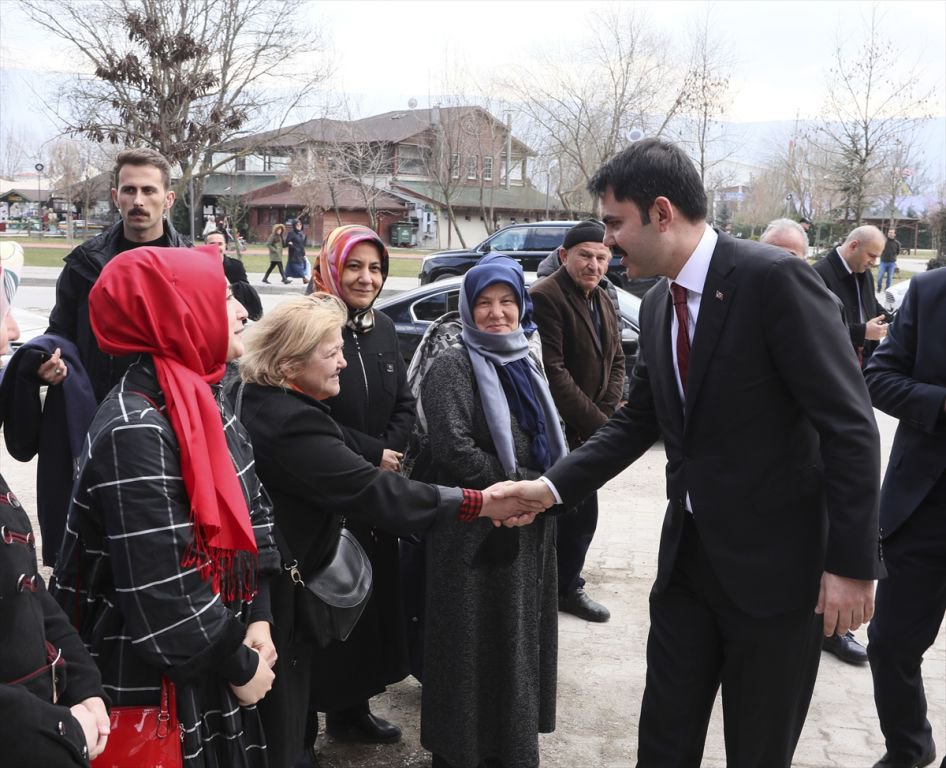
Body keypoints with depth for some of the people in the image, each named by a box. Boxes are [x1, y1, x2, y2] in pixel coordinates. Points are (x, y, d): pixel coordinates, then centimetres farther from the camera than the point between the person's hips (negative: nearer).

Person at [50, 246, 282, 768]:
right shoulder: (135, 431, -25)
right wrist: (240, 664, -14)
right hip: (155, 684, -8)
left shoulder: (204, 399, 3)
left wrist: (258, 618, 1)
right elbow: (162, 592, -26)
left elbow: (250, 512, 10)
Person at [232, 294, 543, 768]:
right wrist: (481, 503, -29)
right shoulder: (289, 423, -29)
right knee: (281, 705, 8)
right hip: (274, 589, -10)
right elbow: (372, 491, -32)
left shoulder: (256, 400, 3)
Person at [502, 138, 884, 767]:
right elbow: (638, 420, 14)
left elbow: (850, 426, -18)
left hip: (777, 562, -6)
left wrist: (851, 562, -18)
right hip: (688, 555, 7)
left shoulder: (774, 279, -18)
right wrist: (553, 486, 3)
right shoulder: (658, 306, 6)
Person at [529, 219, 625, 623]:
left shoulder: (604, 303, 13)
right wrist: (596, 423, -19)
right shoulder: (545, 298, -16)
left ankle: (568, 587, 34)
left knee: (582, 516, 17)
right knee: (547, 515, 0)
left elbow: (615, 363, 13)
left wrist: (605, 416, -5)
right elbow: (553, 372, -22)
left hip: (586, 434, 9)